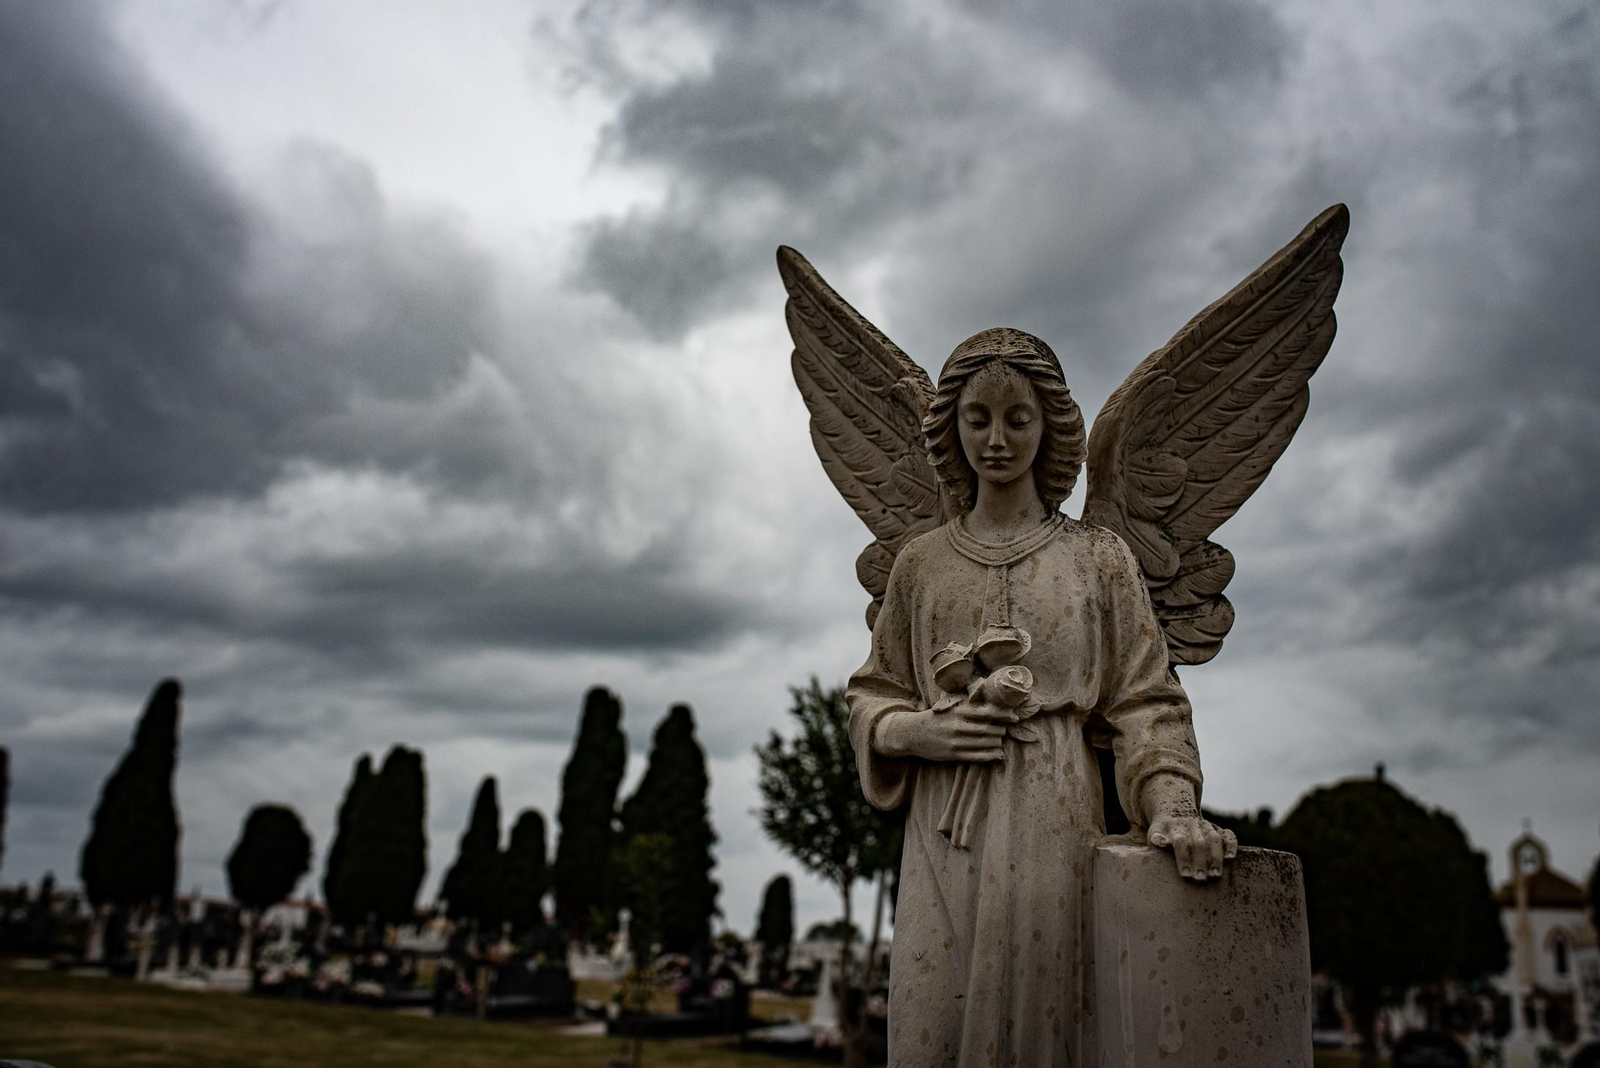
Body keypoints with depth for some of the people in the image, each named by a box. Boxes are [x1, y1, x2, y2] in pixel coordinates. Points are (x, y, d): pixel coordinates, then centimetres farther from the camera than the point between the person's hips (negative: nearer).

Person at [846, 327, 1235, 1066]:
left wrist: (1171, 804, -15)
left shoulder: (1099, 559, 7)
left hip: (1055, 824, -1)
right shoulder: (920, 564, 11)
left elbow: (1145, 701, 2)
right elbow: (871, 696, 15)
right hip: (945, 833, 1)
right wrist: (917, 732, -6)